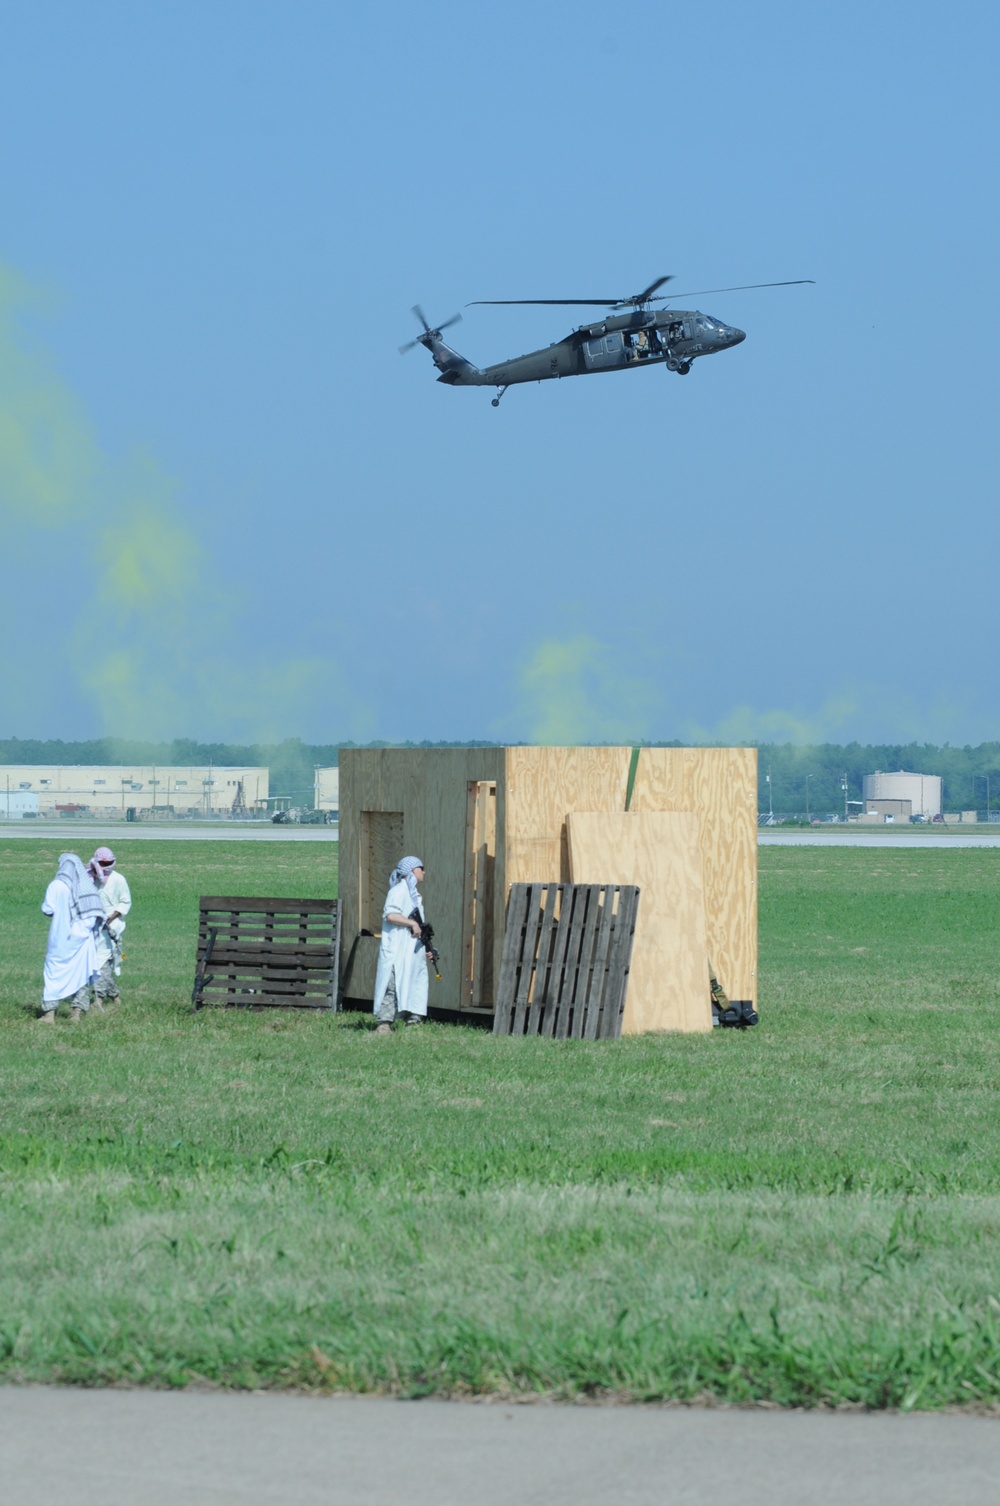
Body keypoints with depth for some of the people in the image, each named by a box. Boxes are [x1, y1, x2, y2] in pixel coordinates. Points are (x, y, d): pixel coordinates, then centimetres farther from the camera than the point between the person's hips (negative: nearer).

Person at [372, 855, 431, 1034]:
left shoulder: (414, 894, 21)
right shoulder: (399, 891, -8)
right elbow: (390, 915, -22)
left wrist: (425, 948, 18)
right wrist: (412, 923, -18)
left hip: (413, 952, 10)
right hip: (398, 951, -10)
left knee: (416, 987, 7)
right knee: (394, 986, -13)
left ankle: (413, 1022, 11)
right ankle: (384, 1024, -16)